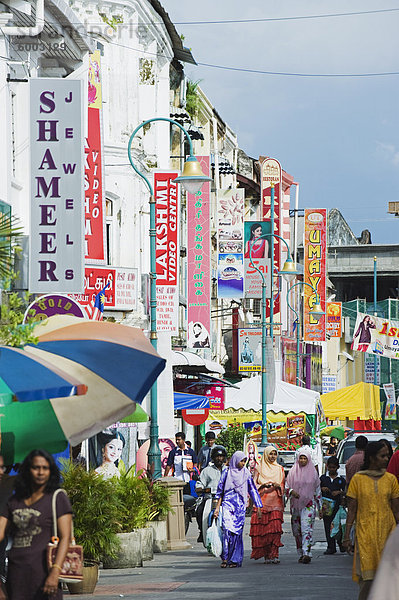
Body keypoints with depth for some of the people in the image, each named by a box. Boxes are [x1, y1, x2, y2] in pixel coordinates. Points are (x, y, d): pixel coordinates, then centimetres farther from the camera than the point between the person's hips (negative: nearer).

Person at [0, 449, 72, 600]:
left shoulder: (58, 499, 1)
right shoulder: (14, 501, 15)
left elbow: (65, 538, -7)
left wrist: (55, 572, -19)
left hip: (42, 569, -5)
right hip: (16, 573, 5)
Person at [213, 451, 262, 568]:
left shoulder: (246, 474, 8)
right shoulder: (227, 473, 5)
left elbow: (252, 490, 11)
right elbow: (220, 492, 11)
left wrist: (258, 507, 8)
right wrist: (217, 508, 8)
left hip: (240, 505, 1)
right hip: (228, 504, -1)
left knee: (237, 532, -2)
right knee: (227, 529, -17)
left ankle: (235, 559, 4)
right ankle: (225, 557, -11)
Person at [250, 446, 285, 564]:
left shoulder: (280, 469, 15)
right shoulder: (259, 469, 10)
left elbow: (283, 486, 16)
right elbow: (254, 484, 8)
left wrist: (278, 486, -6)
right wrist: (263, 485, -10)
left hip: (275, 502, 1)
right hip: (262, 501, 0)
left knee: (275, 527, -13)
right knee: (262, 528, -6)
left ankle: (274, 554, -17)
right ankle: (266, 554, 2)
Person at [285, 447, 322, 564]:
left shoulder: (313, 472, 5)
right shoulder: (293, 471, 6)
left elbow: (318, 491, 10)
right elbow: (286, 486, 7)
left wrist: (320, 507, 11)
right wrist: (291, 492, -16)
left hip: (309, 504, -2)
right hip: (296, 505, 2)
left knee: (306, 528, -15)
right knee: (297, 531, 5)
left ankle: (307, 553, -23)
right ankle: (301, 554, 14)